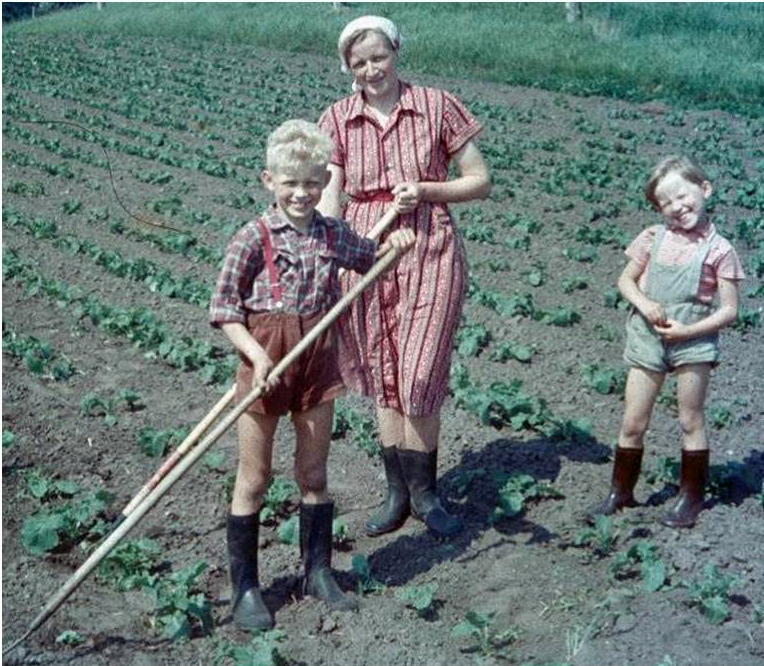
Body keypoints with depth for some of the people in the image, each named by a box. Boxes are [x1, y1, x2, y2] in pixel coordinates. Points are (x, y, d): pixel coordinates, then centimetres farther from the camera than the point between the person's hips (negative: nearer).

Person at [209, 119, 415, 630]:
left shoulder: (333, 234, 3)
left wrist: (393, 242, 0)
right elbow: (223, 308, -10)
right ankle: (245, 587, 18)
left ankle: (319, 573, 30)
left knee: (314, 474, 14)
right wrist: (256, 354, -23)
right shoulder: (253, 238, -11)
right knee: (254, 478, 6)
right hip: (266, 361, -4)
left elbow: (371, 260, 22)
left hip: (318, 360, 4)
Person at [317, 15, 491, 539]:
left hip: (429, 253, -2)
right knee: (381, 380, 11)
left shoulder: (438, 107, -2)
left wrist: (427, 190, -14)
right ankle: (398, 491, 27)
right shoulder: (337, 120, 3)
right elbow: (329, 198, -5)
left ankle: (424, 493, 19)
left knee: (418, 379, -2)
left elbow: (481, 181, 2)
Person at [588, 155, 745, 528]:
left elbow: (728, 310, -7)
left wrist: (686, 331, -17)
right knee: (633, 423, 7)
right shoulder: (653, 238, 1)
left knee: (690, 421, 8)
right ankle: (620, 493, 21)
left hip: (693, 342, -2)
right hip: (646, 338, 3)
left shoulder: (718, 250, -7)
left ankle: (690, 496, 22)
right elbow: (625, 280, 11)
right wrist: (644, 304, -8)